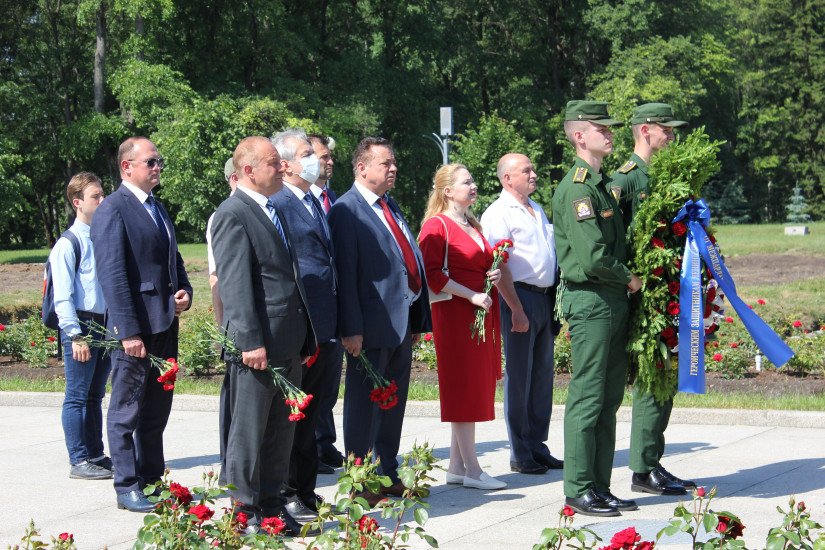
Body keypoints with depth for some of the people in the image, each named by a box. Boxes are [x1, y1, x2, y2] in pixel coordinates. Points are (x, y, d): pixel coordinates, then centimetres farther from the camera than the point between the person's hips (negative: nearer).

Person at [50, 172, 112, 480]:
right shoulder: (68, 244, -9)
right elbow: (62, 296, -12)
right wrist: (76, 336, -17)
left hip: (107, 325, 7)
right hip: (81, 325, -7)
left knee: (95, 395, 14)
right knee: (77, 396, -1)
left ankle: (96, 456, 22)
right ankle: (79, 461, 3)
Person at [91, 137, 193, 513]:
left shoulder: (157, 208, 17)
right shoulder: (113, 210, -11)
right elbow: (112, 275, -17)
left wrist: (184, 291, 4)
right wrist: (129, 331, -21)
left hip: (165, 324, 9)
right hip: (135, 328, -9)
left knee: (157, 409, 14)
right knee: (127, 411, 0)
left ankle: (152, 479, 23)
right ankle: (127, 488, 6)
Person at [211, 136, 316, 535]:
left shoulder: (275, 212, 17)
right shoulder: (233, 215, -11)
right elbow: (234, 284, -17)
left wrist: (305, 337, 19)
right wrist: (251, 342, -21)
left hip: (288, 344, 9)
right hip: (257, 345, -9)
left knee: (281, 431, 13)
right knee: (248, 432, 0)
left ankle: (271, 506, 22)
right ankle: (244, 513, 8)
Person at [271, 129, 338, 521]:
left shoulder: (317, 204, 17)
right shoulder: (277, 203, -12)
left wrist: (339, 327, 18)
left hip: (325, 329, 9)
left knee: (308, 416, 16)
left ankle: (306, 493, 24)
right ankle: (286, 497, 8)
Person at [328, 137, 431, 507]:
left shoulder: (391, 207, 16)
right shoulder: (347, 210, -9)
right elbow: (346, 273, -14)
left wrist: (418, 318, 14)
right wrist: (351, 329, -19)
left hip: (402, 322, 8)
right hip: (373, 325, -8)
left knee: (394, 404, 15)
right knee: (364, 405, 0)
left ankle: (388, 475, 26)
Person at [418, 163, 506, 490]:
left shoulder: (473, 226, 19)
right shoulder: (437, 225, -9)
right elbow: (432, 274, -16)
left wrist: (494, 274, 7)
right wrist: (472, 296, -19)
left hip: (480, 314, 9)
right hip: (455, 313, -9)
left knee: (474, 388, 9)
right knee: (463, 388, -6)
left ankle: (456, 466, 15)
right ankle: (472, 470, -3)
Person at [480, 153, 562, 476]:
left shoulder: (537, 211, 18)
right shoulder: (498, 214, -8)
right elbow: (498, 267, -15)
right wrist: (516, 310, -19)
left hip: (546, 297, 8)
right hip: (520, 296, -8)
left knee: (543, 375, 11)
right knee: (519, 377, -1)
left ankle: (538, 447, 20)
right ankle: (520, 455, 6)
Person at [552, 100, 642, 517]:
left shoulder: (603, 184, 16)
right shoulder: (577, 188, -15)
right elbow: (593, 258, -21)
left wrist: (626, 281, 10)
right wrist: (629, 278, -7)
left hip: (614, 302, 10)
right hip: (591, 301, -10)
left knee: (609, 399, 11)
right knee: (588, 399, -4)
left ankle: (600, 487, 18)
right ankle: (579, 490, 2)